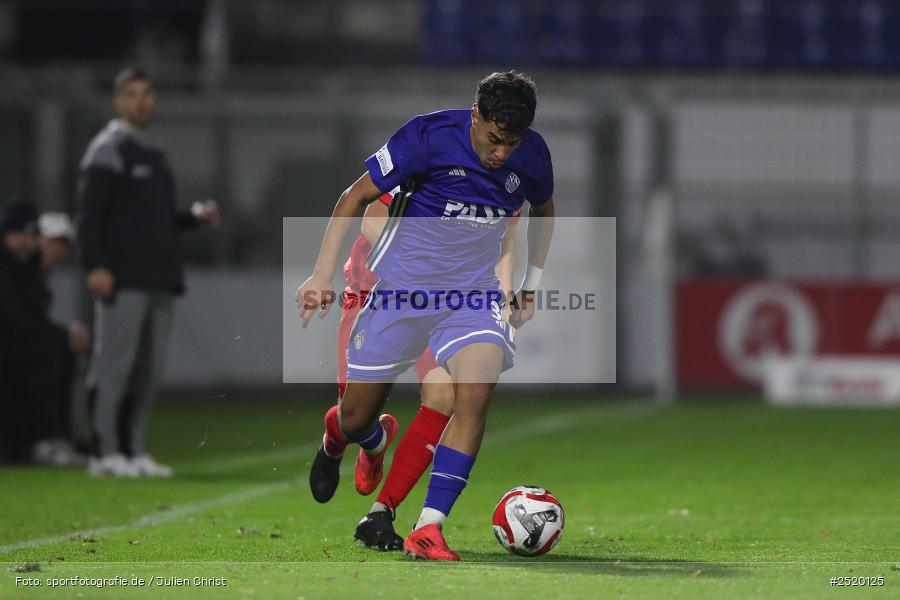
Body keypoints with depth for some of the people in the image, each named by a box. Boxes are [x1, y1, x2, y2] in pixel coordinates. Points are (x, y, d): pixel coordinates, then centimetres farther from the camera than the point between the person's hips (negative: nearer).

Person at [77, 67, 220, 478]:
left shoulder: (154, 154, 21)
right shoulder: (108, 150, -3)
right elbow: (91, 213, -11)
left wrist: (195, 216, 9)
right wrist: (96, 266, -21)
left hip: (158, 279, 8)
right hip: (123, 280, -8)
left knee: (149, 368, 7)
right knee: (114, 364, -8)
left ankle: (132, 451, 12)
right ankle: (105, 452, -6)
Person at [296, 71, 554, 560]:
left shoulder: (532, 155, -6)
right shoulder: (429, 135, -18)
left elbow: (542, 211, 19)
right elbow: (355, 197, -9)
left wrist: (532, 283, 18)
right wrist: (323, 273, -15)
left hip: (474, 292, 1)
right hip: (403, 286, -1)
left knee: (477, 387, -28)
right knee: (356, 420, 4)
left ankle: (428, 529, -25)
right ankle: (363, 436, 46)